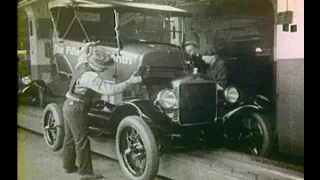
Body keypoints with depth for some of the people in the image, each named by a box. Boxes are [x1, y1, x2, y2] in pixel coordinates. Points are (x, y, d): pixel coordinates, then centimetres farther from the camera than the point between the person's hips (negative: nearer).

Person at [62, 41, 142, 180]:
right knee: (82, 141, -2)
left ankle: (69, 166, 33)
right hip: (76, 109, -10)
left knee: (70, 138, 19)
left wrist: (89, 45, 42)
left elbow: (84, 51, 24)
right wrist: (130, 81, -31)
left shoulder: (83, 64, -1)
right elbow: (109, 90, -34)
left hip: (69, 105, 10)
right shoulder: (91, 77, -28)